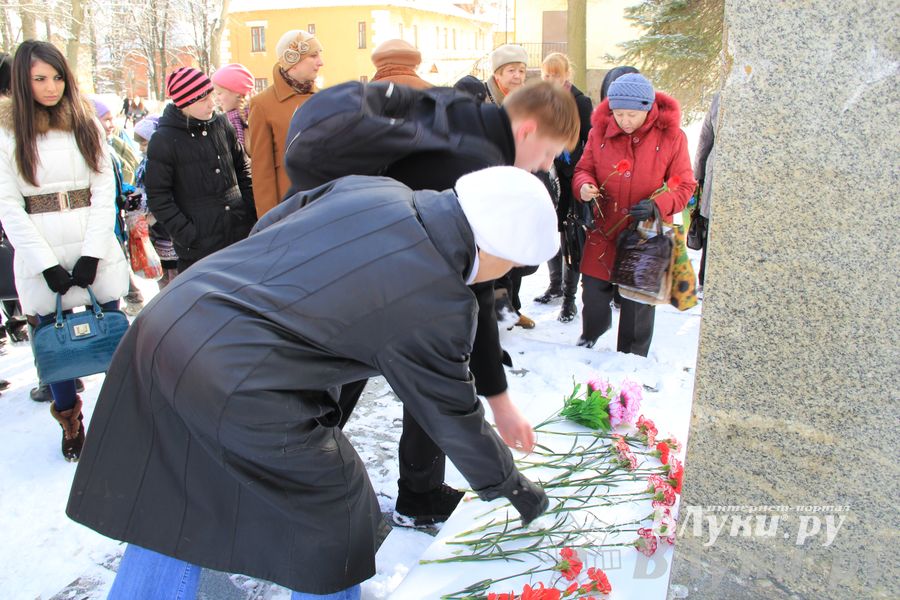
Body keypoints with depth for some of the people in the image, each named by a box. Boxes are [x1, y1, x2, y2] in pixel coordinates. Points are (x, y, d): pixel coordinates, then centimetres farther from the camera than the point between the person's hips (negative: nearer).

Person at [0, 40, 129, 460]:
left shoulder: (85, 123, 6)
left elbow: (105, 189, 0)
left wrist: (91, 254, -9)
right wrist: (48, 265, -11)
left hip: (94, 251, 1)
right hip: (40, 256, -1)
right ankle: (70, 421, 28)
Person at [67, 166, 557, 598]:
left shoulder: (369, 187, 4)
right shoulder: (441, 306, -11)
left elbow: (265, 229, 14)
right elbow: (453, 416, 2)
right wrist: (512, 487, 19)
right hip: (236, 386, -8)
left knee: (171, 505, 27)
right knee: (337, 514, 15)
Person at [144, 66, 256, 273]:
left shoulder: (221, 124, 5)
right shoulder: (163, 141, -8)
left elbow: (242, 169, 15)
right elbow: (157, 197, -8)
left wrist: (251, 211, 7)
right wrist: (187, 235, -14)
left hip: (241, 234, 5)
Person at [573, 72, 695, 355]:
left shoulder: (671, 136, -10)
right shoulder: (600, 131, -4)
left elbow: (684, 186, -4)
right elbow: (583, 169, 7)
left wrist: (657, 205, -23)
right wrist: (584, 186, -17)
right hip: (604, 229, 2)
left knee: (639, 300, 9)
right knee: (594, 290, 10)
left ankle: (631, 359, 31)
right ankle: (591, 333, 43)